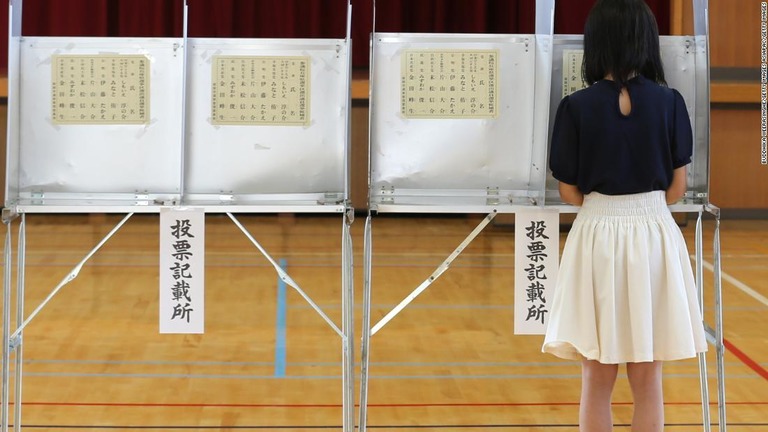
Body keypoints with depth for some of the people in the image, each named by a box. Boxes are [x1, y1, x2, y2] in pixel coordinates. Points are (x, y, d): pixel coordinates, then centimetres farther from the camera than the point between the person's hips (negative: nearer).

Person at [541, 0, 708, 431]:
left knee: (597, 382, 8)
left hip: (597, 237, -1)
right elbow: (677, 188, 1)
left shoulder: (577, 107, -7)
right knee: (648, 383, 9)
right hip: (654, 237, 1)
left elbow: (569, 192, -2)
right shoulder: (669, 102, -3)